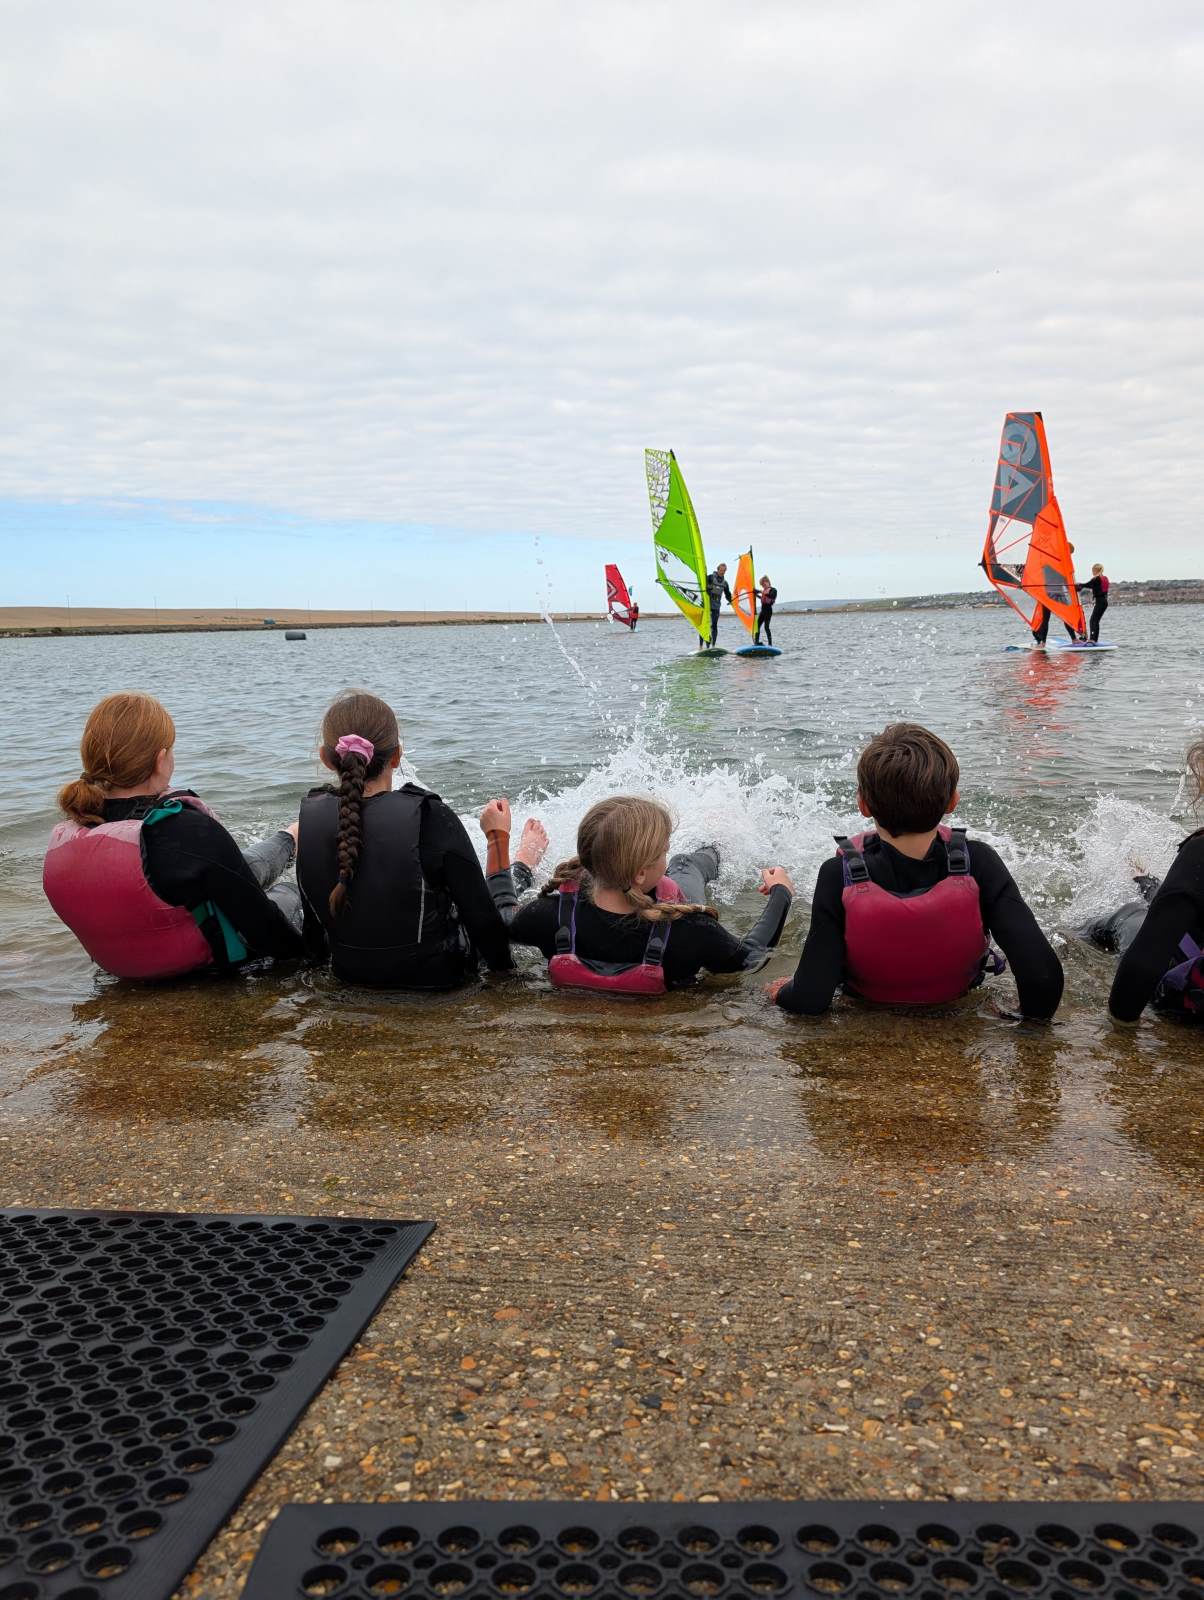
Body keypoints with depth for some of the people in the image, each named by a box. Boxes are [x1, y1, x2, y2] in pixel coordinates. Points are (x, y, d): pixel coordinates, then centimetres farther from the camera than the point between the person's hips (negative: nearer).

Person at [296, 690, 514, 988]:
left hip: (349, 974, 4)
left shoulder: (309, 816, -13)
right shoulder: (432, 819, -26)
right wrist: (502, 963, 1)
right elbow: (481, 915, -17)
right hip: (434, 974, -4)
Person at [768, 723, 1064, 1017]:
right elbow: (1043, 973, -37)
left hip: (866, 1007, 0)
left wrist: (783, 992, -13)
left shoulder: (839, 876, -37)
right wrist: (1031, 1020, -17)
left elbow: (810, 1000, -35)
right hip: (957, 1000, 1)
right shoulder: (977, 864, -33)